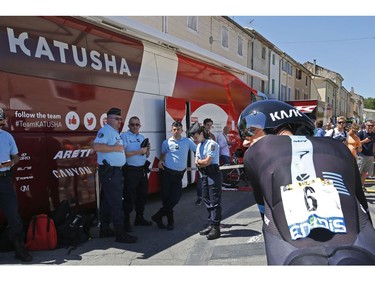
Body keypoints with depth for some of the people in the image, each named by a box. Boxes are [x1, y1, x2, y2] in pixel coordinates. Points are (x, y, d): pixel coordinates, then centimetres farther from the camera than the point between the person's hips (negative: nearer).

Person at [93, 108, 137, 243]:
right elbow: (96, 146, -28)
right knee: (115, 202, -8)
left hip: (115, 171, 10)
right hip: (109, 171, -10)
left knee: (107, 201, 14)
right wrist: (115, 148, -21)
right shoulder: (105, 130, -13)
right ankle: (120, 233, -4)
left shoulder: (115, 132, 18)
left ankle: (104, 229, 23)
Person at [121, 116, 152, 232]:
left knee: (143, 195, 14)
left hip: (142, 170, 7)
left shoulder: (142, 137, 17)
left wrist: (148, 150, -2)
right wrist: (139, 151, -18)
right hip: (130, 170, -7)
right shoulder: (124, 136, -4)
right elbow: (123, 153, -17)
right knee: (129, 197, -3)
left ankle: (139, 218, 29)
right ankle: (126, 222, 7)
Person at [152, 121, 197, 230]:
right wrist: (161, 161, 1)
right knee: (166, 197, 1)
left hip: (179, 174, 1)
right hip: (167, 172, 0)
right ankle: (170, 221, 17)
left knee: (175, 198, -4)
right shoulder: (166, 142, 5)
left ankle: (158, 217, 13)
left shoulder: (187, 141, 4)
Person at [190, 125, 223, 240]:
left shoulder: (211, 144, -12)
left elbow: (207, 162, -17)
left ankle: (216, 228, -2)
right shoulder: (199, 145, 15)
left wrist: (199, 161, 1)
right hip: (204, 175, 9)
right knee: (207, 201, 13)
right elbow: (197, 162, 10)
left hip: (213, 174, -9)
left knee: (215, 202, -6)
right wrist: (202, 162, -9)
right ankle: (211, 225, 23)